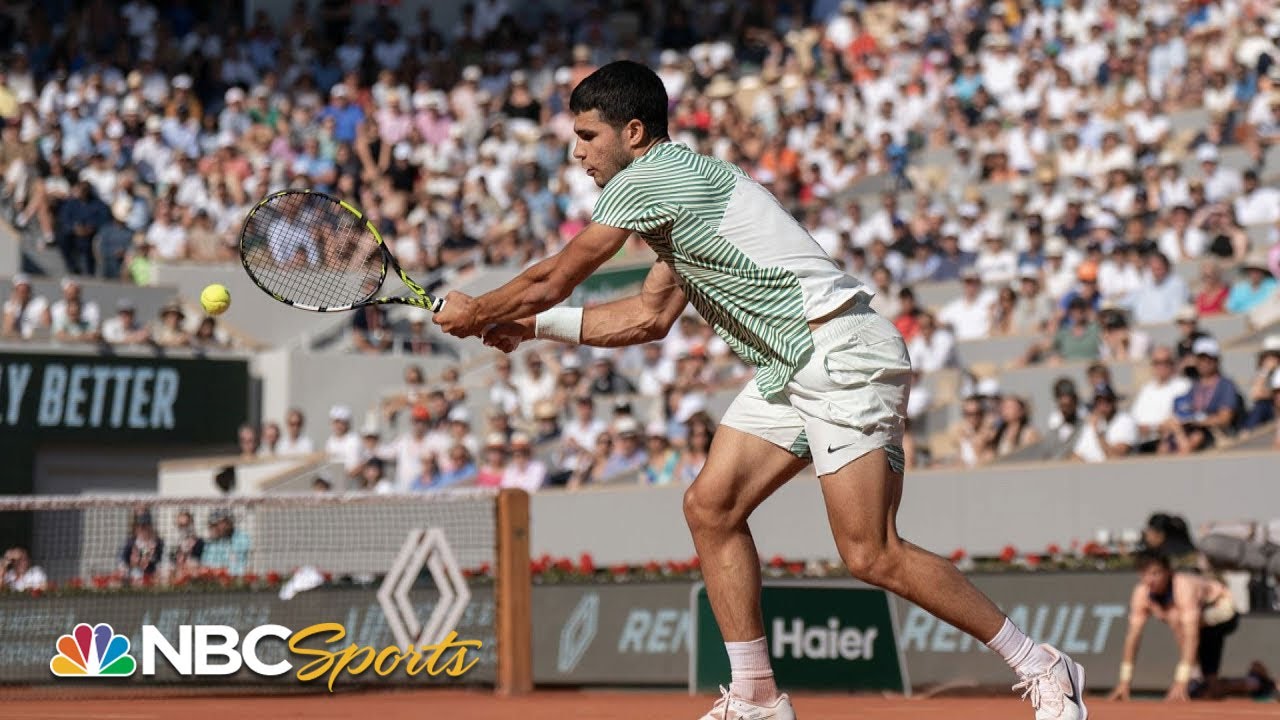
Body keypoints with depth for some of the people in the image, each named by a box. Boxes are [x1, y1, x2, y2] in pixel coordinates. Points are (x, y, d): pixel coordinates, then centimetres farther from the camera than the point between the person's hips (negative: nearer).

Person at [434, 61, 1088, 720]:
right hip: (792, 370, 11)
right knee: (711, 507, 6)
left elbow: (553, 279, -3)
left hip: (844, 353, -11)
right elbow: (648, 318, 27)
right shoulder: (675, 190, 21)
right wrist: (532, 325, 26)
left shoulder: (645, 178, -8)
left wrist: (474, 311, 13)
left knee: (872, 556, -14)